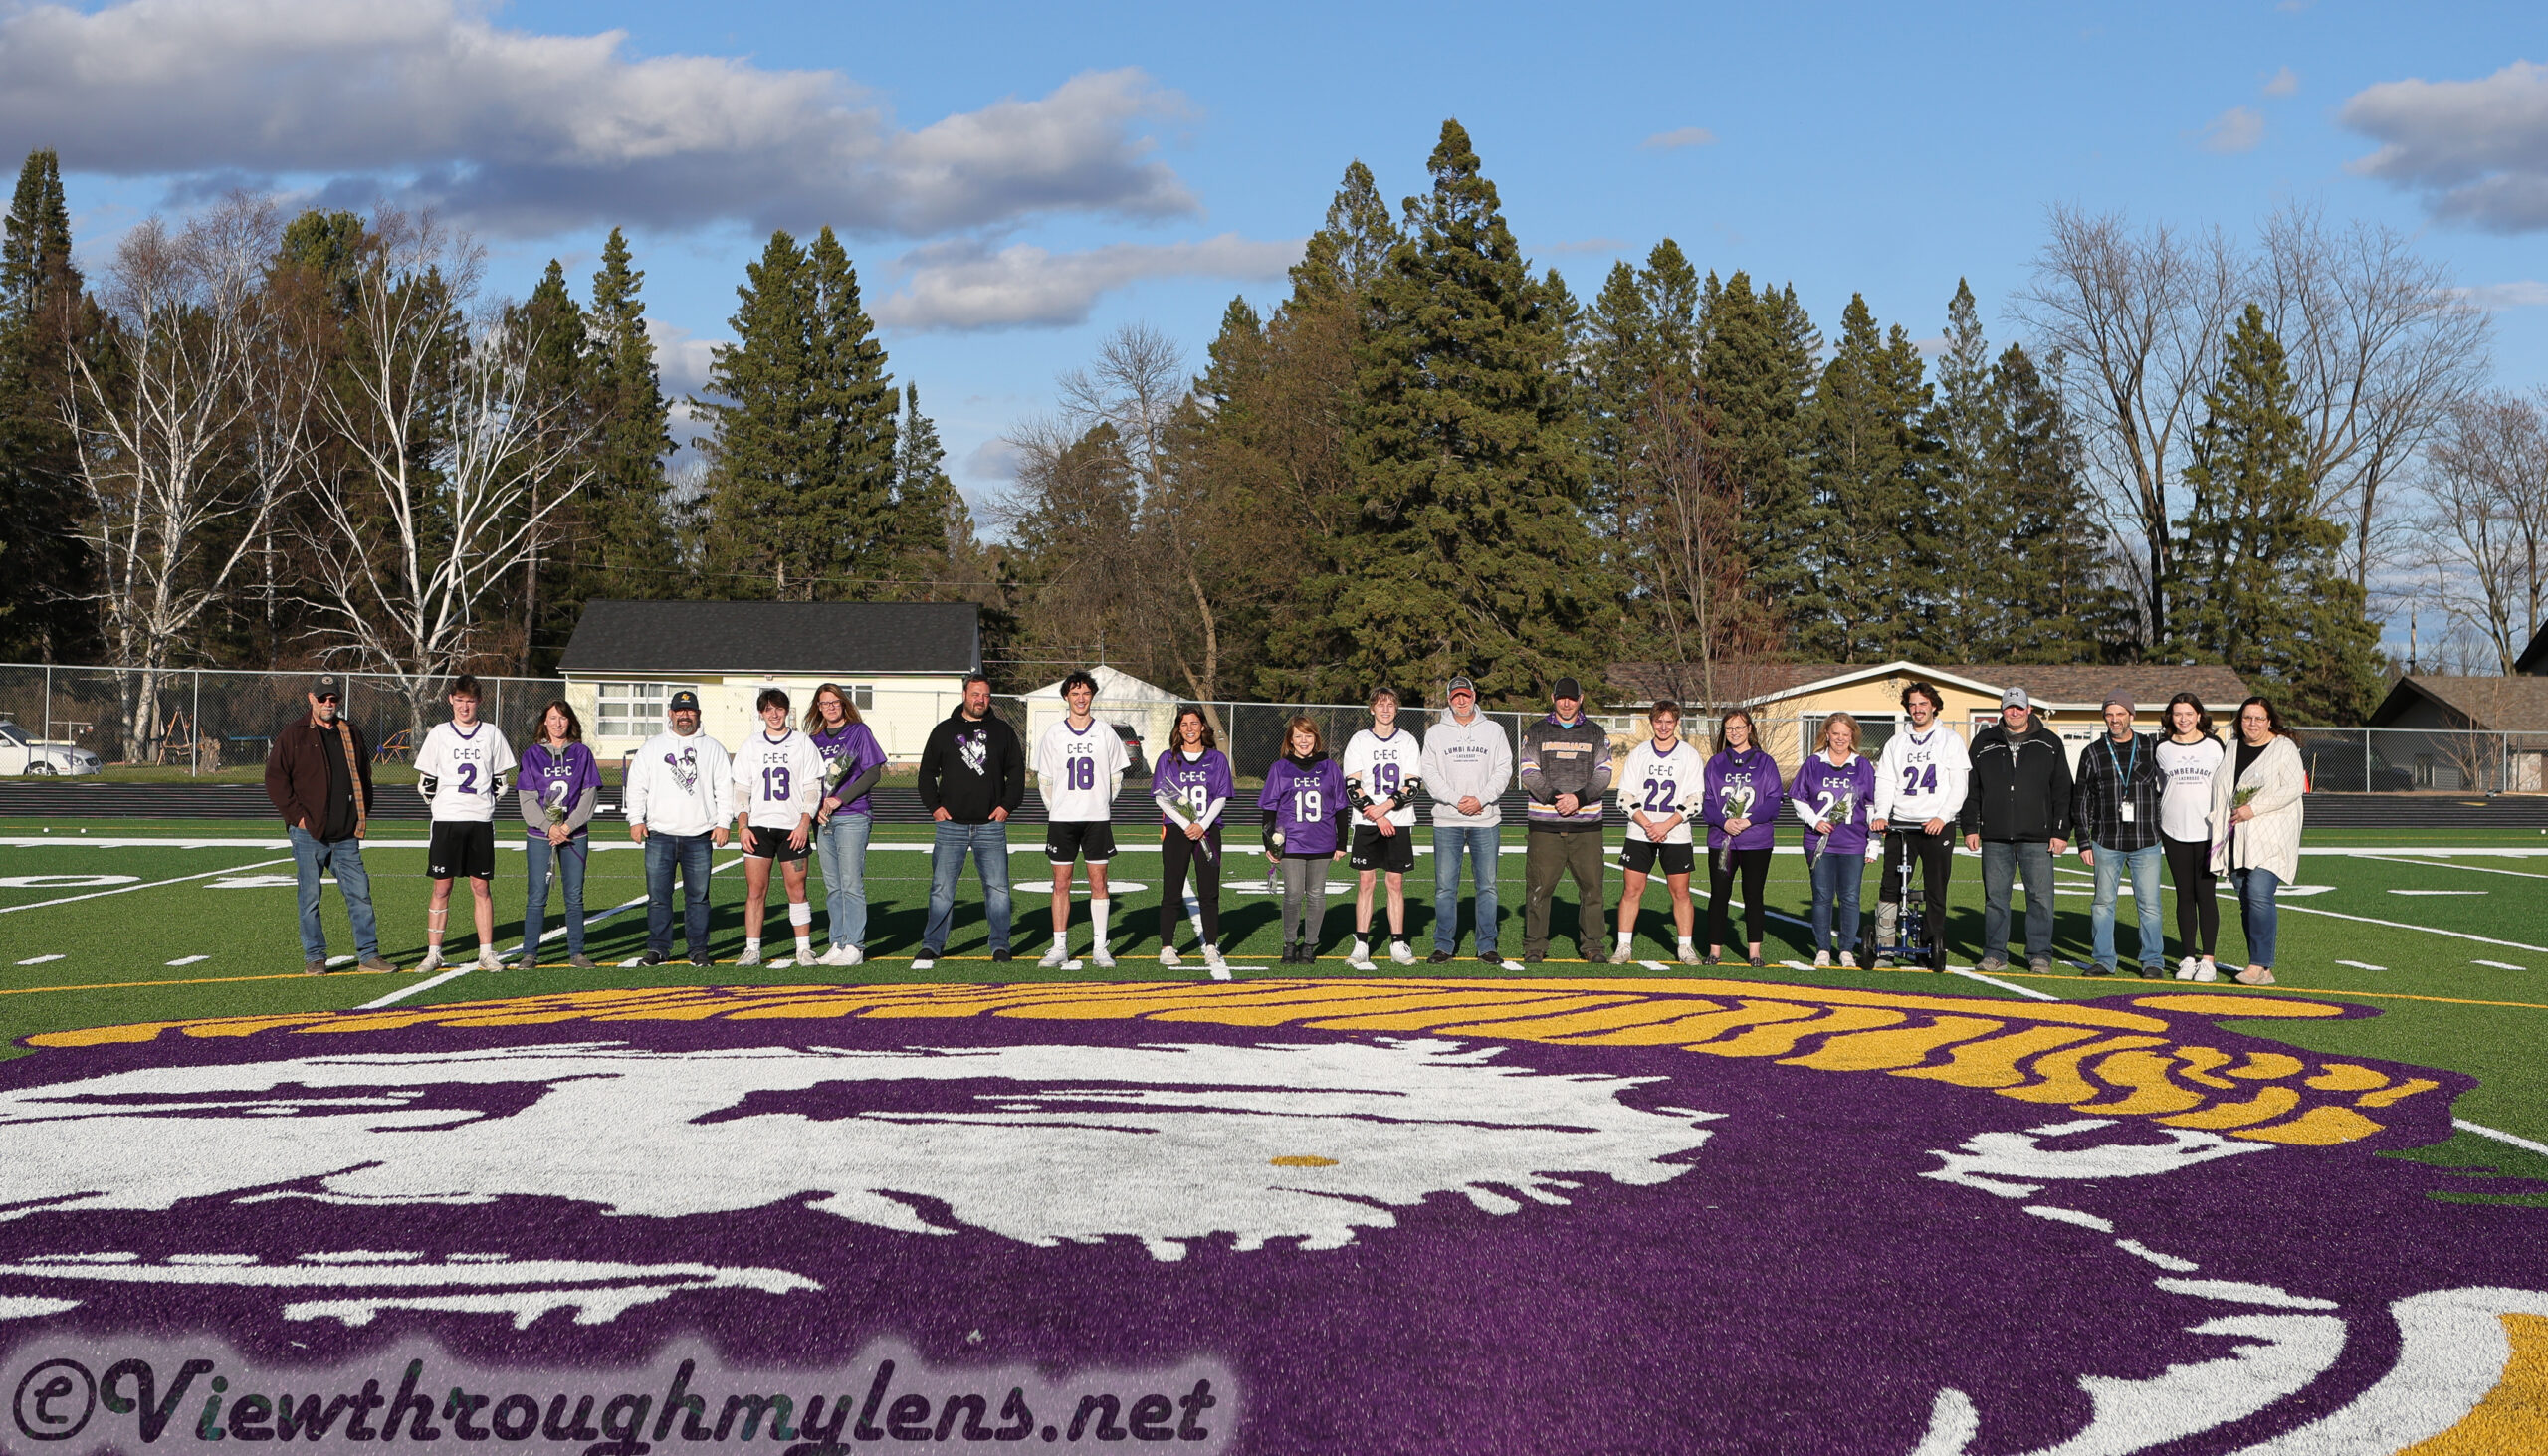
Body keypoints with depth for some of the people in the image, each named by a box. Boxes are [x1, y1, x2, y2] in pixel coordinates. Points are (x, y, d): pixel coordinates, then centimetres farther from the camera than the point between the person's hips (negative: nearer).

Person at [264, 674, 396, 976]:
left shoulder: (351, 734, 14)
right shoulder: (292, 735, 0)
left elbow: (364, 777, 23)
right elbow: (275, 779, -4)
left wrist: (363, 814, 12)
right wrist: (297, 814, -10)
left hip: (346, 836, 4)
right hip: (308, 834, -4)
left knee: (359, 893, 2)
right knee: (310, 897, 0)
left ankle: (369, 954, 8)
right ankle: (314, 958, 8)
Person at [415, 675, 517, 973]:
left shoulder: (492, 734, 7)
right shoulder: (439, 734, 5)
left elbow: (501, 778, 13)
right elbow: (425, 780, 9)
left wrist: (484, 802, 6)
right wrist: (442, 801, 3)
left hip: (481, 820, 1)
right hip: (446, 821, -1)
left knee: (481, 887, 2)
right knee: (442, 887, -1)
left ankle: (487, 953, 6)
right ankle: (433, 953, 4)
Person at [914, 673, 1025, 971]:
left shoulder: (1003, 732, 10)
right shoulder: (944, 731, 9)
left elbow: (1016, 772, 12)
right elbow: (927, 772, 11)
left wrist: (1007, 804, 0)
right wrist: (934, 806, -1)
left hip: (991, 824, 1)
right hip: (951, 824, -1)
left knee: (997, 887, 1)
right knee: (941, 887, -2)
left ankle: (1000, 946, 10)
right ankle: (931, 946, 4)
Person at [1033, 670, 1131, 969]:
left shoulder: (1105, 733, 3)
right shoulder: (1053, 734, 3)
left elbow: (1116, 776, 11)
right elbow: (1044, 778, 10)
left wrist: (1102, 805, 10)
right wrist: (1056, 808, 8)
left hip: (1097, 819, 0)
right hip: (1061, 820, 0)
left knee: (1098, 882, 0)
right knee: (1061, 883, 1)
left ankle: (1099, 947, 5)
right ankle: (1059, 947, 7)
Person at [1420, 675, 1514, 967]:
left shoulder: (1493, 731, 8)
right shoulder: (1436, 733, 7)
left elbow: (1504, 770, 3)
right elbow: (1430, 773, 0)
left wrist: (1481, 799, -11)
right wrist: (1456, 800, -13)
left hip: (1486, 820, 0)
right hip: (1447, 820, 0)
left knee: (1487, 885, 2)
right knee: (1445, 886, -1)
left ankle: (1487, 946, 8)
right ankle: (1443, 945, 6)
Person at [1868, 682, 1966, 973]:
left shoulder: (1949, 740, 8)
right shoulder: (1896, 743, 16)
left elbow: (1959, 785, 0)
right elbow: (1885, 782, 8)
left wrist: (1942, 817, -14)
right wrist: (1880, 815, -10)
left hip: (1937, 827, -2)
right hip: (1900, 825, 2)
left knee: (1935, 892, -1)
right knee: (1889, 888, -5)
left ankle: (1936, 949, 8)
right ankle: (1885, 948, -1)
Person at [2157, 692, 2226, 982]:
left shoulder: (2214, 747, 4)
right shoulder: (2163, 750, 8)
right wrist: (2155, 828, 14)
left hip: (2208, 830, -2)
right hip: (2174, 831, 2)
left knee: (2206, 895, -3)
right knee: (2184, 895, 5)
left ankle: (2207, 960, 0)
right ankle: (2188, 958, 9)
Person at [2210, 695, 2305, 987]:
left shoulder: (2283, 748, -1)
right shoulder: (2231, 750, 18)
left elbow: (2294, 787, -11)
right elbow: (2219, 790, 25)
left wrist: (2254, 808, -16)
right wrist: (2220, 829, 13)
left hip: (2270, 837, -6)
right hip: (2237, 839, 6)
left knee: (2259, 895, -18)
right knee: (2246, 902, 3)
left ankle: (2259, 964, -15)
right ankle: (2262, 968, 8)